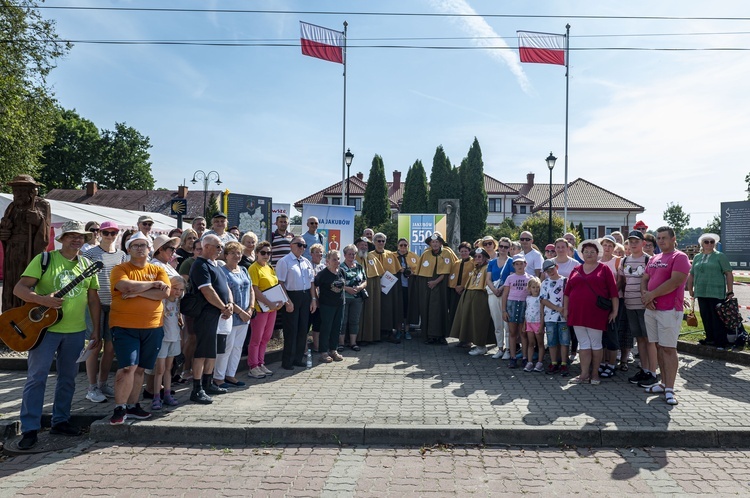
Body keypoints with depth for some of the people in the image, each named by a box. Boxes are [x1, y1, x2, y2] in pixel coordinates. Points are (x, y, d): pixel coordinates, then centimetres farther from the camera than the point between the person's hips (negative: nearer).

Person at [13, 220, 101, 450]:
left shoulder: (88, 265, 8)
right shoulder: (44, 259, -4)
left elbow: (93, 299, 11)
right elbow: (19, 288, -9)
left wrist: (96, 330, 7)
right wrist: (43, 299, -27)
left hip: (76, 331, 4)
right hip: (45, 327, -4)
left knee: (67, 378, 12)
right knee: (36, 377, -1)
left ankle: (60, 421, 25)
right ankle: (30, 429, 8)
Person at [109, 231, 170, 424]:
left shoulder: (158, 270, 9)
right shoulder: (120, 269, 0)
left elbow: (164, 293, -7)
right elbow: (127, 286, -21)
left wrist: (137, 291, -14)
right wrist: (153, 284, -9)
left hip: (153, 328, 4)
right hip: (125, 326, -4)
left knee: (140, 368, 12)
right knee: (127, 367, -11)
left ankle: (132, 405, 23)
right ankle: (119, 408, 0)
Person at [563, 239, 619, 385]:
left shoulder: (604, 269, 2)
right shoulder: (576, 270, 12)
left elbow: (613, 291, -1)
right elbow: (567, 291, 15)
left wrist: (614, 310, -4)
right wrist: (565, 309, 10)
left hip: (596, 313, -3)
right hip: (578, 312, 3)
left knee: (595, 343, 5)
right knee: (583, 344, 5)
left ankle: (595, 373, 15)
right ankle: (584, 375, 8)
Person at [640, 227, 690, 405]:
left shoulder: (679, 257, -6)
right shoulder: (653, 259, 17)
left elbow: (674, 282, -16)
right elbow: (644, 279, 15)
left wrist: (651, 294, -13)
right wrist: (645, 294, -5)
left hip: (670, 310, -7)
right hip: (651, 309, 7)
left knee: (669, 348, -6)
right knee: (659, 347, 11)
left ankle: (669, 389, -4)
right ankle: (664, 383, 19)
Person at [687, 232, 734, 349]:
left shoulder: (720, 256, 1)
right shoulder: (697, 257, 15)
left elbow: (728, 274, -3)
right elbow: (691, 274, 20)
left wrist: (730, 291, -9)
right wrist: (690, 289, 16)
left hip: (716, 293, -5)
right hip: (701, 293, 5)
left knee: (717, 318, -3)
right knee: (706, 317, 9)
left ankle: (721, 341, 3)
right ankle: (710, 339, 20)